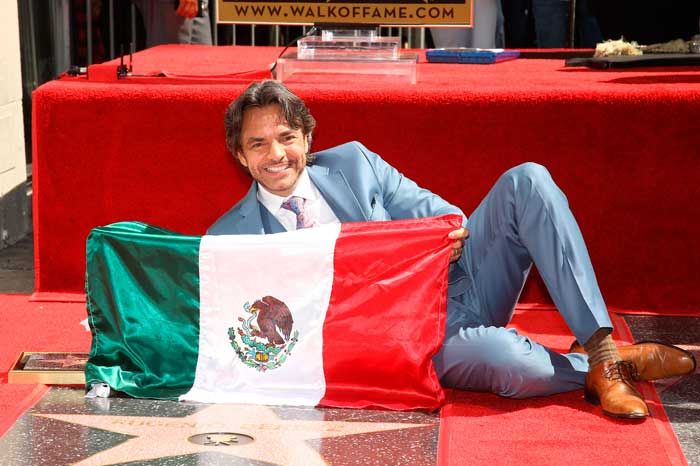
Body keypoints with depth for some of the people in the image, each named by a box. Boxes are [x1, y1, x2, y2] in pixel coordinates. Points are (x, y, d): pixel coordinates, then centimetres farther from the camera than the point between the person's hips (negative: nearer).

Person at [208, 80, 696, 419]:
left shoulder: (352, 161, 10)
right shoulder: (231, 239, 2)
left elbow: (433, 213, 10)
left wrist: (451, 229, -14)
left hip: (452, 284, 5)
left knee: (527, 181, -18)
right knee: (511, 362, -38)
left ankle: (599, 344, -24)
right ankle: (608, 365, -5)